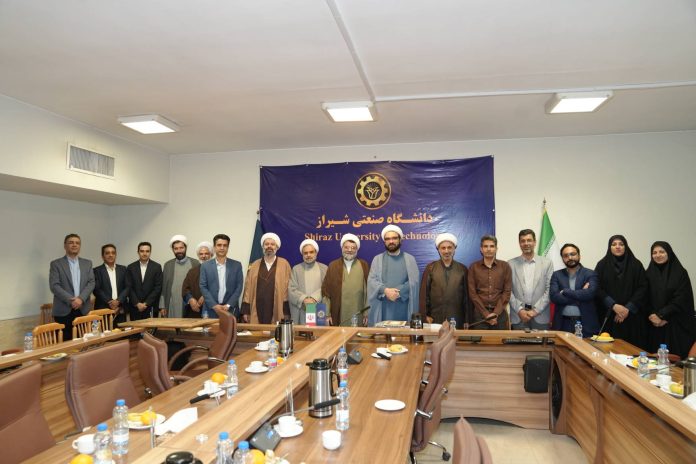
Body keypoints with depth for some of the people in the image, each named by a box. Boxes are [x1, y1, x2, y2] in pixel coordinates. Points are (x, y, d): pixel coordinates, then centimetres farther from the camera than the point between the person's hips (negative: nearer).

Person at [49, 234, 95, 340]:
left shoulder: (87, 263, 14)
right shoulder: (56, 264, 4)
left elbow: (91, 283, 5)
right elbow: (54, 286, -6)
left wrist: (81, 298, -11)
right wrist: (70, 300, -15)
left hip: (83, 309, 3)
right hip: (63, 310, -3)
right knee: (65, 341, -3)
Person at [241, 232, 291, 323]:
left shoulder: (284, 264, 2)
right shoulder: (254, 265, 11)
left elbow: (288, 288, -1)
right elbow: (248, 288, 8)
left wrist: (286, 312, -6)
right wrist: (246, 310, 2)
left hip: (277, 314, -2)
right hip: (256, 313, 2)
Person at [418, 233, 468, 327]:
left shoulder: (463, 269, 6)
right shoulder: (430, 268, 3)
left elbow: (467, 295, 7)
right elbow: (424, 293, 2)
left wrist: (467, 319, 5)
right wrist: (425, 315, -3)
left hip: (457, 319, 1)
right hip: (434, 319, 0)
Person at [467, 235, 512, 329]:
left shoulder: (505, 266, 5)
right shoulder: (473, 267, 3)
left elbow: (507, 292, 0)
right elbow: (472, 293, -2)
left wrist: (496, 313, -10)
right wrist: (486, 314, -10)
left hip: (500, 313, 1)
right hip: (479, 313, 0)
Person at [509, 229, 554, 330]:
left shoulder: (547, 263, 5)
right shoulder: (511, 264, 4)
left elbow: (549, 290, 0)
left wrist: (535, 310, -8)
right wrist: (520, 310, -9)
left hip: (540, 316, 0)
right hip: (518, 316, 0)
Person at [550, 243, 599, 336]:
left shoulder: (590, 274, 3)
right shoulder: (556, 275, 8)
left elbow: (590, 293, -14)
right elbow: (554, 297, -6)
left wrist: (565, 291, -8)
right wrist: (579, 297, -10)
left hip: (585, 323, -1)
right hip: (563, 323, 1)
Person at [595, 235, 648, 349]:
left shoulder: (636, 265, 6)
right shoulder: (602, 265, 4)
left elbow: (643, 288, 0)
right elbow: (598, 289, -2)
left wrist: (628, 308, -10)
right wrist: (614, 305, -13)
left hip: (632, 316, 1)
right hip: (609, 317, 0)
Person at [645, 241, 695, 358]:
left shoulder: (680, 273, 0)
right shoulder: (648, 274, 8)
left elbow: (681, 300, -7)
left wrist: (661, 315, -12)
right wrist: (652, 316, -10)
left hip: (677, 326, -2)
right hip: (654, 326, 2)